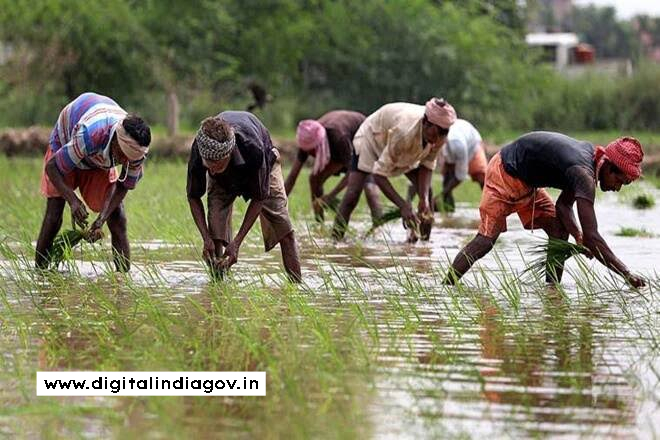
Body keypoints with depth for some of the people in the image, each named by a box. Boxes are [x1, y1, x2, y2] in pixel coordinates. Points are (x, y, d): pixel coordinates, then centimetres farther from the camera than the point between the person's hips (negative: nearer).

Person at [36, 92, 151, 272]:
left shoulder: (136, 149, -30)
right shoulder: (88, 135, -46)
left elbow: (124, 186, -15)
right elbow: (52, 167, -35)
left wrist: (101, 220, -29)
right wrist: (73, 200, -48)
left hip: (99, 161, 4)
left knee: (118, 220, -9)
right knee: (53, 216, -13)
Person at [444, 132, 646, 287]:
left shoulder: (590, 155, -3)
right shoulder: (584, 173, -32)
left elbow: (563, 205, 4)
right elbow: (592, 236, -36)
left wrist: (578, 236, -13)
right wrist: (626, 274, -35)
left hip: (525, 183, 10)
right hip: (504, 174, -10)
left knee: (560, 231, 1)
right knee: (486, 239, -15)